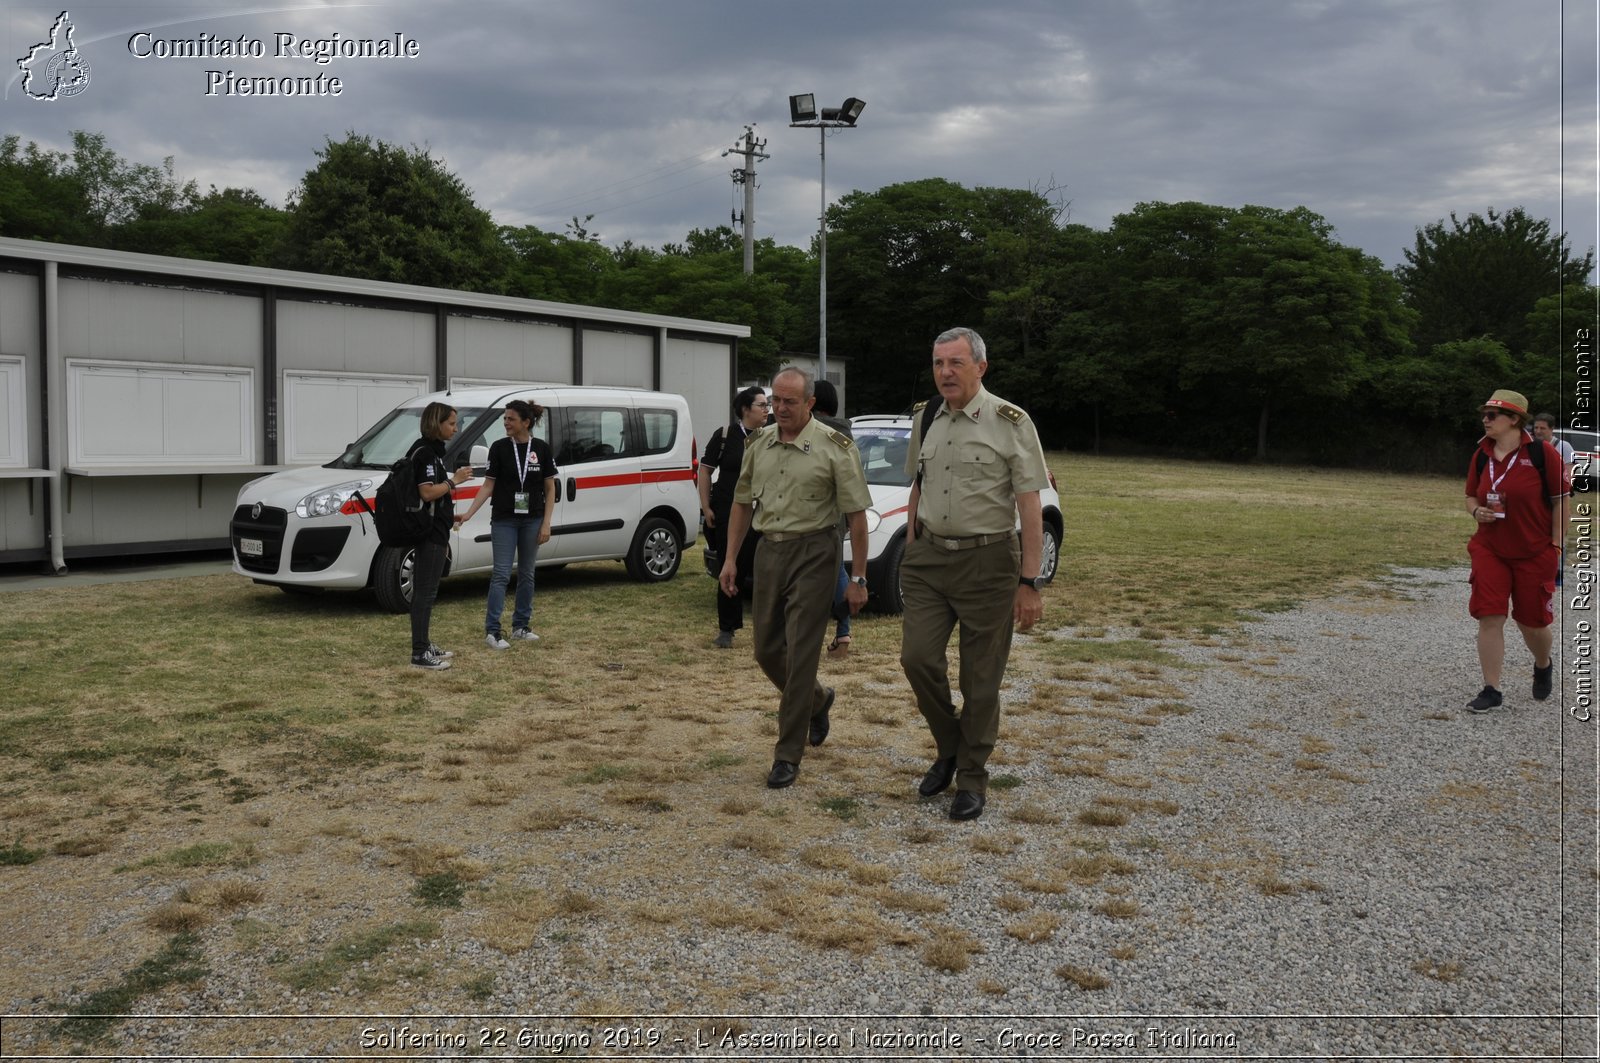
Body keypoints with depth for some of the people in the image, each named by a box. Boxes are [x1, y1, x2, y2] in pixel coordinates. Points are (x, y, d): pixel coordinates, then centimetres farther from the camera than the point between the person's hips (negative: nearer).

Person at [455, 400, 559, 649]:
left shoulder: (541, 449, -1)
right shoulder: (499, 448, -3)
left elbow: (549, 489, 2)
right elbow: (488, 485, -1)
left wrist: (546, 523, -4)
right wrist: (469, 513, -12)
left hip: (532, 521, 2)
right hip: (503, 521, -1)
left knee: (526, 574, 9)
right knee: (501, 574, -6)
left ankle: (521, 626, 19)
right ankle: (492, 631, -6)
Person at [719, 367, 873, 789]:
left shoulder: (834, 447, -9)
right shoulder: (758, 443, 7)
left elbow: (856, 515, -8)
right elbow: (742, 503, 15)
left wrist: (858, 578, -10)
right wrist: (730, 558, 9)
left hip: (813, 553, -6)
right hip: (769, 550, 6)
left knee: (799, 653, -6)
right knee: (767, 649, 12)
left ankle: (788, 755, 4)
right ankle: (817, 700, 41)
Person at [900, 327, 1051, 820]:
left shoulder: (1010, 423, -9)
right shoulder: (924, 420, 8)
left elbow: (1030, 507, -10)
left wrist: (1029, 582, -14)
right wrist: (911, 551, 16)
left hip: (987, 562, -4)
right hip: (928, 558, 5)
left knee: (981, 678, 3)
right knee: (917, 657, -4)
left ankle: (971, 778, 19)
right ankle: (948, 748, 21)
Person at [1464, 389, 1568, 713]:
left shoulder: (1542, 453, -10)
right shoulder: (1481, 455, 2)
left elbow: (1560, 502, -6)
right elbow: (1471, 497, 15)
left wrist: (1556, 547, -8)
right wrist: (1476, 511, -9)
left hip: (1535, 553, -3)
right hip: (1489, 550, 3)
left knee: (1532, 622, 8)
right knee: (1489, 619, -6)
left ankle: (1543, 666, 42)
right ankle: (1491, 690, 3)